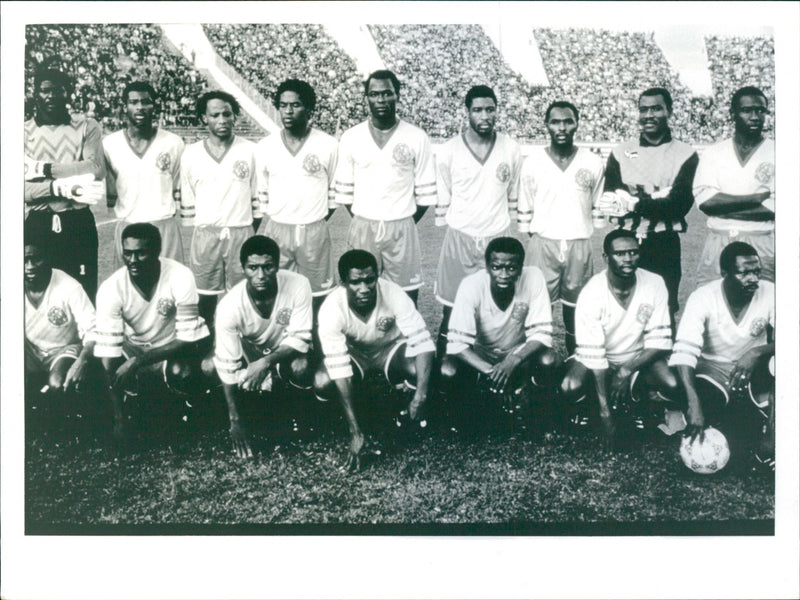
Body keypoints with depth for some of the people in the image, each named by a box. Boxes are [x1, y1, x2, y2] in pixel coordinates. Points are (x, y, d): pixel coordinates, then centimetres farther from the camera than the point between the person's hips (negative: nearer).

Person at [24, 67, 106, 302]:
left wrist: (44, 169, -12)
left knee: (85, 294, 3)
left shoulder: (86, 127, 4)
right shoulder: (25, 132, 4)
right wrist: (61, 187, -20)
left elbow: (96, 169, -13)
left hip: (78, 223, 0)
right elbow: (24, 190, -6)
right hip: (38, 225, 1)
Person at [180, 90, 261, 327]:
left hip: (241, 232, -1)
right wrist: (192, 228, 11)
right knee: (204, 297, 5)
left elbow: (258, 197, 6)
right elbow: (187, 198, 11)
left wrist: (254, 233, 6)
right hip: (205, 234, 1)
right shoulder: (191, 153, 5)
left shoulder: (250, 151, 1)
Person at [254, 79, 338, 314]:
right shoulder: (265, 147, 2)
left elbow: (335, 191, 6)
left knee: (317, 298, 5)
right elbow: (262, 193, 12)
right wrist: (269, 219, 11)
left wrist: (317, 222, 5)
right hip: (277, 230, 1)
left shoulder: (328, 144, -3)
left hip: (315, 231, -1)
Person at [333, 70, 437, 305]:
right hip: (363, 226, 1)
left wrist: (407, 222, 2)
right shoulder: (351, 138, 3)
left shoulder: (417, 138, -1)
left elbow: (425, 192, 2)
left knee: (406, 296, 1)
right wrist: (363, 221, 5)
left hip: (402, 228, -1)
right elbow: (344, 189, 8)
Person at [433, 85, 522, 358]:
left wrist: (504, 225, 12)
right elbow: (443, 200, 4)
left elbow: (513, 196, 11)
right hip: (460, 237, -1)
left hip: (498, 237, 1)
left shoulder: (511, 149, 1)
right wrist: (450, 226, 5)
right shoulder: (448, 152, -3)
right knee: (451, 312, 4)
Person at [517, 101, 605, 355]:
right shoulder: (533, 161, 1)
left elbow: (600, 206, 11)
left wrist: (583, 230, 8)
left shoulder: (593, 163, 2)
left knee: (575, 306, 9)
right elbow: (525, 210, 7)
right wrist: (532, 235, 7)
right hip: (543, 242, -1)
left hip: (580, 245, 1)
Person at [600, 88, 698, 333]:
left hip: (664, 246, -2)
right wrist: (657, 200, -14)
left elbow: (680, 204, -10)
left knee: (664, 313, 3)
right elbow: (610, 203, -3)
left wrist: (634, 203, -15)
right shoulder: (620, 152, 8)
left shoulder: (685, 155, 2)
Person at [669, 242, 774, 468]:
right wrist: (694, 404, -40)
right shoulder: (702, 298, -19)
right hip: (713, 371, -2)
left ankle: (771, 440, -19)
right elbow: (684, 353, -28)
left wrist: (758, 352, -38)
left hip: (755, 373, 3)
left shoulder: (769, 293, -13)